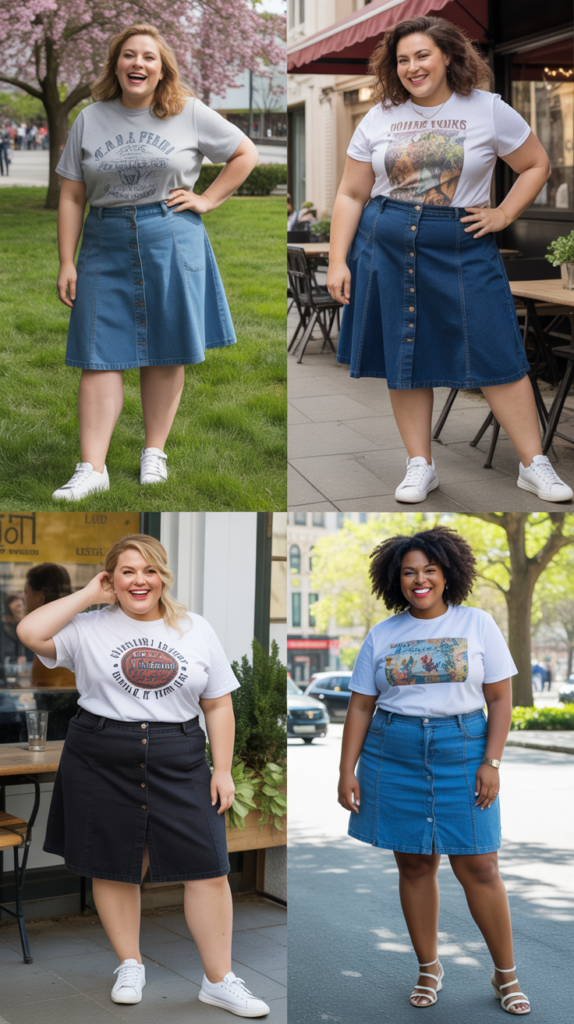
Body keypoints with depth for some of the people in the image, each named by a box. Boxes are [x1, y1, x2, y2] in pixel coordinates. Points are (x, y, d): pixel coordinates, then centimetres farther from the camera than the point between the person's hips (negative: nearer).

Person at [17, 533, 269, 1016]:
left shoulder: (196, 629, 7)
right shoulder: (90, 627, 1)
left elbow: (219, 706, 8)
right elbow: (30, 632, -17)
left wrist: (223, 770, 2)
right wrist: (88, 595, -8)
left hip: (179, 766, 1)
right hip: (102, 764, -1)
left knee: (208, 868, -2)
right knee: (115, 868, 8)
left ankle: (219, 980, 10)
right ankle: (130, 965, 29)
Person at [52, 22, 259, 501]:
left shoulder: (189, 114, 2)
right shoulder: (90, 120, 5)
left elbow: (246, 153, 9)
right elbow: (72, 197, 5)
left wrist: (207, 199, 0)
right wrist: (67, 263, -1)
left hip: (171, 241, -1)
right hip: (106, 244, 1)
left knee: (166, 353, 4)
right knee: (100, 356, -4)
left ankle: (155, 453, 17)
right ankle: (92, 468, -4)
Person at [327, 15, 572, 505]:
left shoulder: (488, 110, 1)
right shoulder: (379, 119, 6)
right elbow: (351, 194, 8)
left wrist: (504, 214, -2)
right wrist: (338, 261, 0)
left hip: (463, 249, -2)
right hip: (388, 248, 2)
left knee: (495, 355, -6)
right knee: (404, 357, 5)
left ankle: (535, 465, 3)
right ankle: (420, 465, 17)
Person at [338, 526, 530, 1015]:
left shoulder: (478, 624, 1)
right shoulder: (382, 635, 6)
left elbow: (500, 699, 0)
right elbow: (360, 707, 7)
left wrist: (491, 762, -9)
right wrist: (347, 770, 0)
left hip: (461, 751, -2)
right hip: (393, 755, 2)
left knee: (479, 866, -2)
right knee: (414, 864, 7)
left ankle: (506, 974, 12)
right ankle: (429, 967, 22)